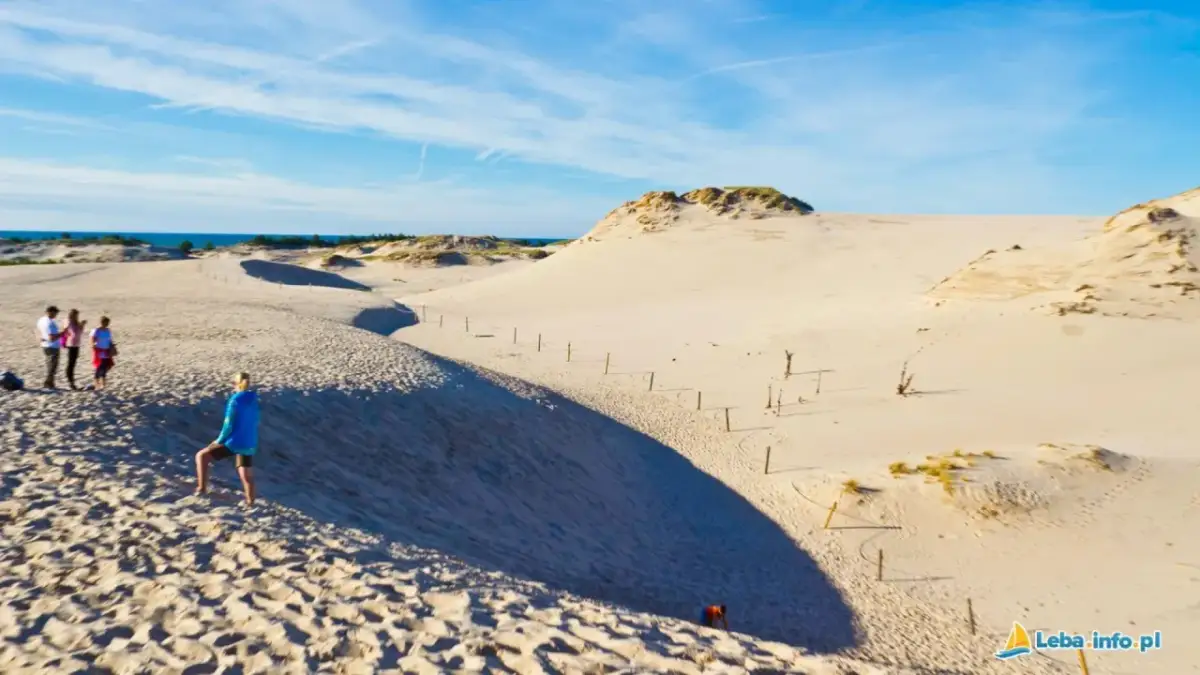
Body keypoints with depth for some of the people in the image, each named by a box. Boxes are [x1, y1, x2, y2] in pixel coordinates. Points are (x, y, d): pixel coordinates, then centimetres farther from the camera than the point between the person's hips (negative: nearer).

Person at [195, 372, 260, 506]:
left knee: (201, 456, 6)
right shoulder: (253, 400, 5)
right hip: (250, 445, 6)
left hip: (234, 443, -6)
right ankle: (250, 502, 24)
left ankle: (202, 488, -1)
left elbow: (228, 425, -15)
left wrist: (219, 440, -3)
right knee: (246, 475, 18)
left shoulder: (235, 400, -14)